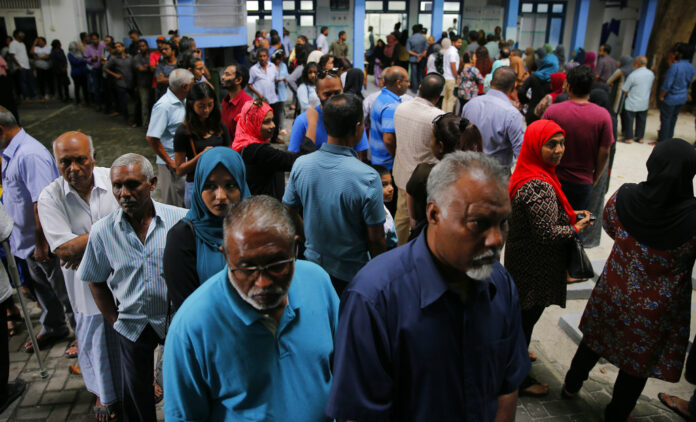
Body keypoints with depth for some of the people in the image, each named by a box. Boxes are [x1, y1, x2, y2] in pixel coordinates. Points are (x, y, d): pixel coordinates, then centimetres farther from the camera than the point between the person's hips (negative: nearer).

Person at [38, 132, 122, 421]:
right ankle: (105, 394, 46)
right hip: (87, 283, 0)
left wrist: (85, 246, -21)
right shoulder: (50, 198, -13)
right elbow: (63, 249, -19)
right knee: (95, 340, 18)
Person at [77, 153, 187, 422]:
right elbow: (95, 281, 5)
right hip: (132, 326, 2)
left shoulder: (181, 220, -16)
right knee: (136, 393, 20)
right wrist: (114, 319, 2)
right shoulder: (102, 231, -8)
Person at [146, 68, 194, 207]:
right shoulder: (164, 106, -18)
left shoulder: (183, 101, 7)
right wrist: (170, 162, -17)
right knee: (173, 207, 5)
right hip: (172, 165, -8)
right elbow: (151, 138, -21)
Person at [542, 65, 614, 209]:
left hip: (554, 179, 0)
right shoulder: (603, 115, -10)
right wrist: (595, 179, 9)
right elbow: (604, 153, -6)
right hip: (583, 182, 1)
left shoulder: (552, 111, -13)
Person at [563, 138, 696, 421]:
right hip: (657, 310, -3)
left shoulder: (622, 199, -21)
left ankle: (572, 384, 51)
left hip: (614, 293, 3)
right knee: (637, 364, 21)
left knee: (596, 338, 28)